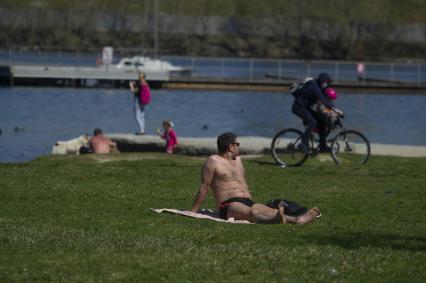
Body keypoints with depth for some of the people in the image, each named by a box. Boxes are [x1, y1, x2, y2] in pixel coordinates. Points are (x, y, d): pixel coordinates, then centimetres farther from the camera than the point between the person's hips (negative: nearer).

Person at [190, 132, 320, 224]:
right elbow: (204, 188, -2)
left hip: (248, 202, 8)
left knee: (270, 211, -22)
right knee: (249, 213, -40)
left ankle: (298, 220, -50)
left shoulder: (237, 159, 25)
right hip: (229, 206, -8)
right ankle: (275, 220, -73)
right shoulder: (214, 161, 0)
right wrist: (193, 212, -4)